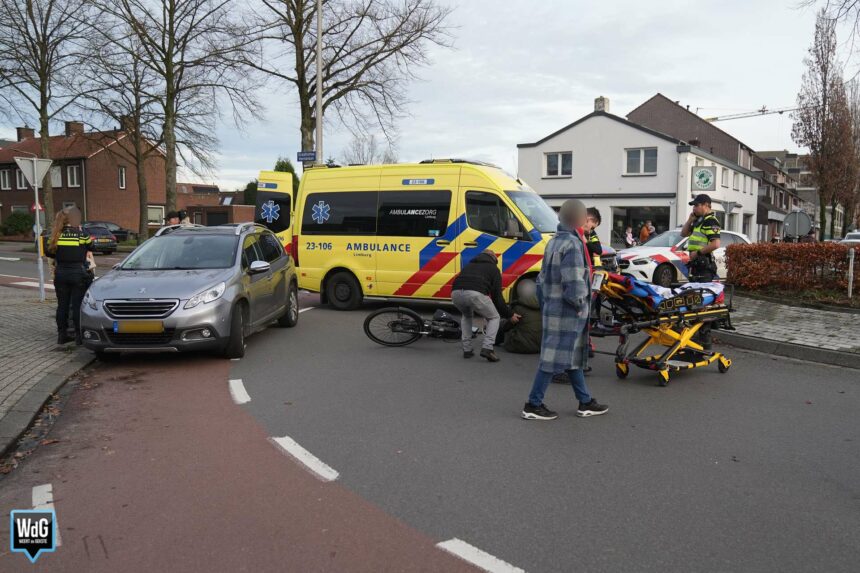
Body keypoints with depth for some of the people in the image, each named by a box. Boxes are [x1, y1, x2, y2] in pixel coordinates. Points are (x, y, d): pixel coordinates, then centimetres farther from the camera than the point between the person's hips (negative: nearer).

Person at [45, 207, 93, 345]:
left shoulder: (56, 235, 1)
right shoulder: (81, 234, -7)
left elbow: (48, 252, 6)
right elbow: (90, 247, 7)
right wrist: (87, 253, 26)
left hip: (61, 273, 3)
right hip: (78, 272, -3)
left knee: (62, 305, 11)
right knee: (77, 305, 0)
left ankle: (62, 335, 17)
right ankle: (79, 336, 3)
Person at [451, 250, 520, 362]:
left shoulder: (470, 264, 39)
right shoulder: (494, 268, 25)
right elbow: (497, 296, 18)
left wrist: (477, 310, 54)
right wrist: (510, 315, 30)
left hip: (456, 292, 5)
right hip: (475, 293, -5)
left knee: (467, 316, 36)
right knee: (494, 318, 21)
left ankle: (467, 350, 28)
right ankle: (487, 348, 2)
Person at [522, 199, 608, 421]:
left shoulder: (554, 241, 11)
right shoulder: (572, 244, -19)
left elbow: (543, 278, 14)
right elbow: (574, 284, -24)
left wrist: (545, 302, 17)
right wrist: (579, 304, -9)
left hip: (553, 309, 10)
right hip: (567, 313, -10)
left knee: (573, 356, 16)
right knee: (554, 358, -2)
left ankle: (585, 402, 27)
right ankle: (533, 405, 6)